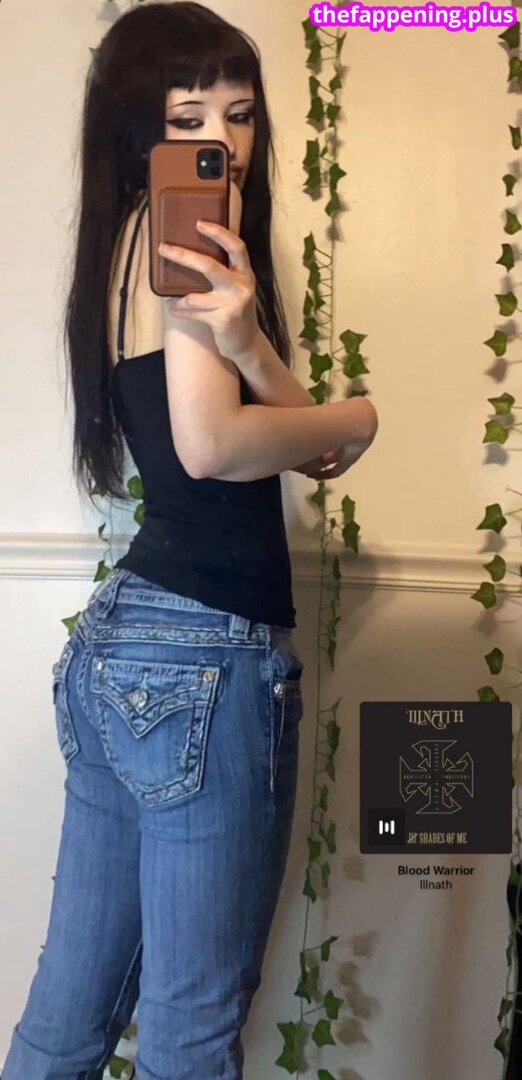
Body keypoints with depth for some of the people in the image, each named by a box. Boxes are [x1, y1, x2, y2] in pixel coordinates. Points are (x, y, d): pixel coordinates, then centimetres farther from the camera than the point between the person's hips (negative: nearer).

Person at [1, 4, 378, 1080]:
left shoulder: (156, 234, 17)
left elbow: (280, 428, 6)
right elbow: (209, 444, -21)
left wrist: (246, 338, -15)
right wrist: (353, 420, -3)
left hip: (114, 638, 9)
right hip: (207, 658, -9)